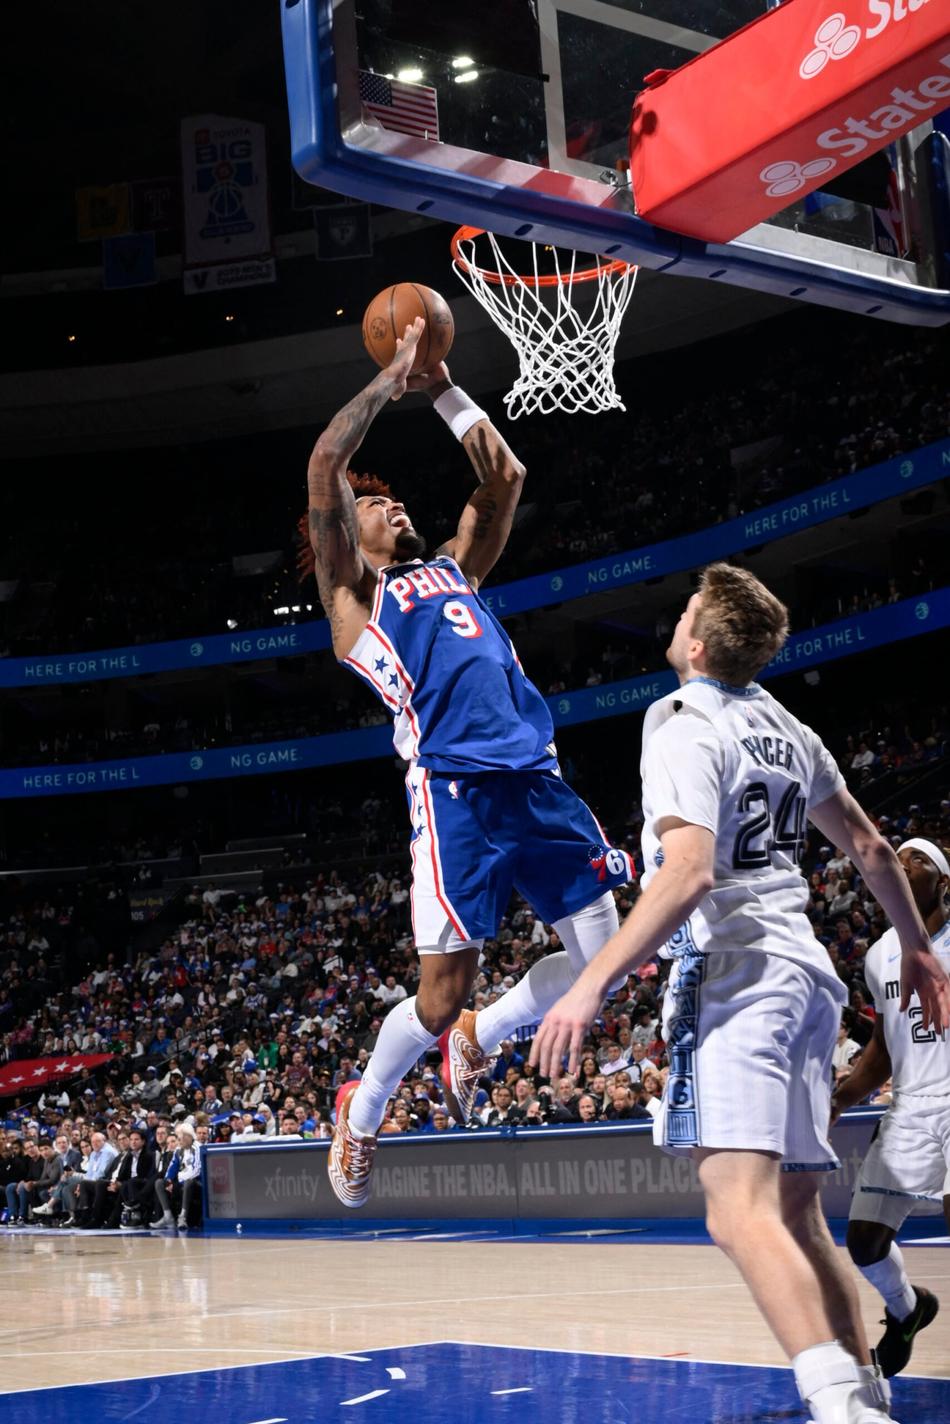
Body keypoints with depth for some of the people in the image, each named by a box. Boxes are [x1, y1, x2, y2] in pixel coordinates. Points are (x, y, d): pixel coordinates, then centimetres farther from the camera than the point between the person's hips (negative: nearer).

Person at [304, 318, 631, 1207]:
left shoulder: (452, 568, 27)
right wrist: (388, 383, 1)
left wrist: (445, 392, 24)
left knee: (602, 957, 1)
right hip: (455, 791, -6)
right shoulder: (351, 594, 8)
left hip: (536, 780, 6)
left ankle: (474, 1043, 25)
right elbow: (324, 468, -5)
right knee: (443, 992, -3)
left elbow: (505, 477, 29)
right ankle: (361, 1115, 24)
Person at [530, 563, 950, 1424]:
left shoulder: (686, 729, -9)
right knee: (796, 1217, 13)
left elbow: (689, 872, -23)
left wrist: (592, 984, -25)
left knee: (739, 1211, -19)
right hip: (805, 974, 9)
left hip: (733, 977, -9)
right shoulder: (785, 729, 16)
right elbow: (868, 847, 23)